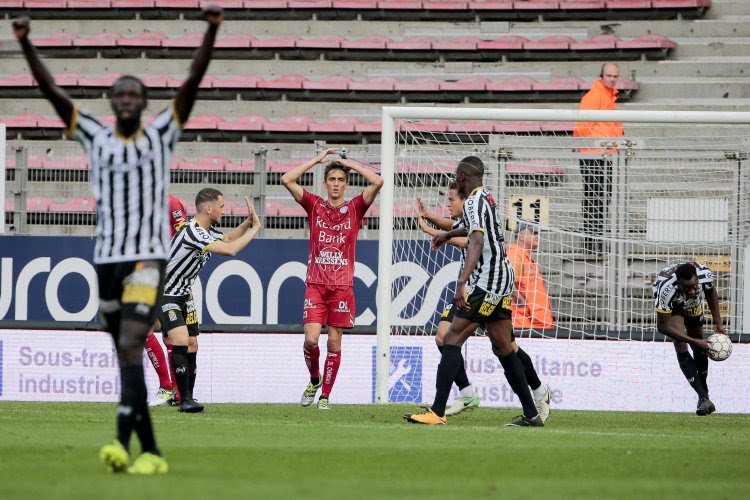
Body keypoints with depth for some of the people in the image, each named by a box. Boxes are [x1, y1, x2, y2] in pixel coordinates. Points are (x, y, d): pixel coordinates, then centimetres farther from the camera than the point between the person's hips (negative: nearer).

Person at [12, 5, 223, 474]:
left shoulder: (161, 135, 3)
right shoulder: (96, 137, 8)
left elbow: (193, 82, -6)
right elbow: (52, 90, 2)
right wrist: (26, 43, -8)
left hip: (149, 258, -4)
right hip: (107, 258, 4)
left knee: (131, 346, -19)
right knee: (127, 354, 6)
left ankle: (124, 441, -28)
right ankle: (151, 450, 12)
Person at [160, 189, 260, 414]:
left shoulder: (207, 230, 3)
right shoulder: (192, 232, -28)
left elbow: (228, 239, 25)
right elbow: (230, 250, -32)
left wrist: (248, 222, 8)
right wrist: (254, 229, -20)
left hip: (184, 294, 10)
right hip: (165, 294, -10)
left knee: (192, 345, 7)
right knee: (181, 341, -21)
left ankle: (188, 398, 14)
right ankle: (185, 399, -20)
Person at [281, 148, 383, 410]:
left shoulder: (354, 208, 6)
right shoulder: (314, 205, 7)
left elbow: (377, 181, -7)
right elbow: (287, 179, -1)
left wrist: (350, 163, 2)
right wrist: (317, 160, 3)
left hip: (342, 286, 0)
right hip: (315, 283, 0)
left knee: (334, 342, 1)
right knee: (311, 339, -11)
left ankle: (325, 396, 9)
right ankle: (314, 379, 16)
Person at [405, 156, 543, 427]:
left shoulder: (474, 201, -13)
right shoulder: (487, 197, 15)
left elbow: (477, 242, -29)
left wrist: (462, 282, -39)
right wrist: (449, 233, 55)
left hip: (485, 282, -9)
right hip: (504, 276, 9)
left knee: (452, 339, -11)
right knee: (503, 348, 13)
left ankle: (437, 412, -18)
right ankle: (531, 414, 13)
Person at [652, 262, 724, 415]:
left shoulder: (705, 275, -35)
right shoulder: (667, 289, -46)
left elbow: (711, 292, -7)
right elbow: (662, 327, -35)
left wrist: (718, 323, -8)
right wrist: (694, 341, -34)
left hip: (692, 304, 4)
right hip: (671, 304, -4)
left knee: (700, 349, 12)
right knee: (681, 346, -21)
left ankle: (704, 394, 32)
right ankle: (703, 398, -22)